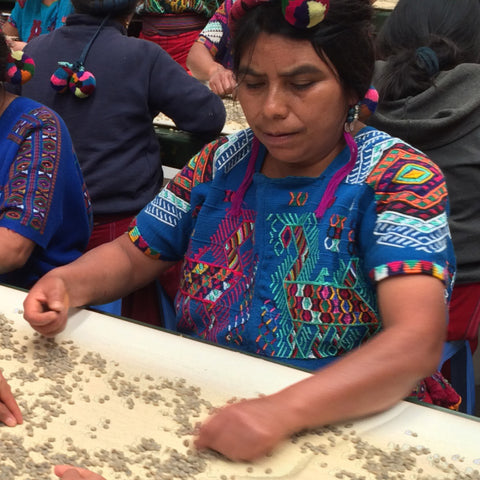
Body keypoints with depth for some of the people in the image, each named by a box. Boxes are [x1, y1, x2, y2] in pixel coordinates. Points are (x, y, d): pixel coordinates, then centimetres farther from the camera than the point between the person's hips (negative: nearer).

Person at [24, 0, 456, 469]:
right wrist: (68, 283, -7)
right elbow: (130, 255, 15)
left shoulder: (399, 179, -12)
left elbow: (416, 343, -24)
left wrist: (283, 411, -37)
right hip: (198, 404, 5)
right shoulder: (219, 163, 5)